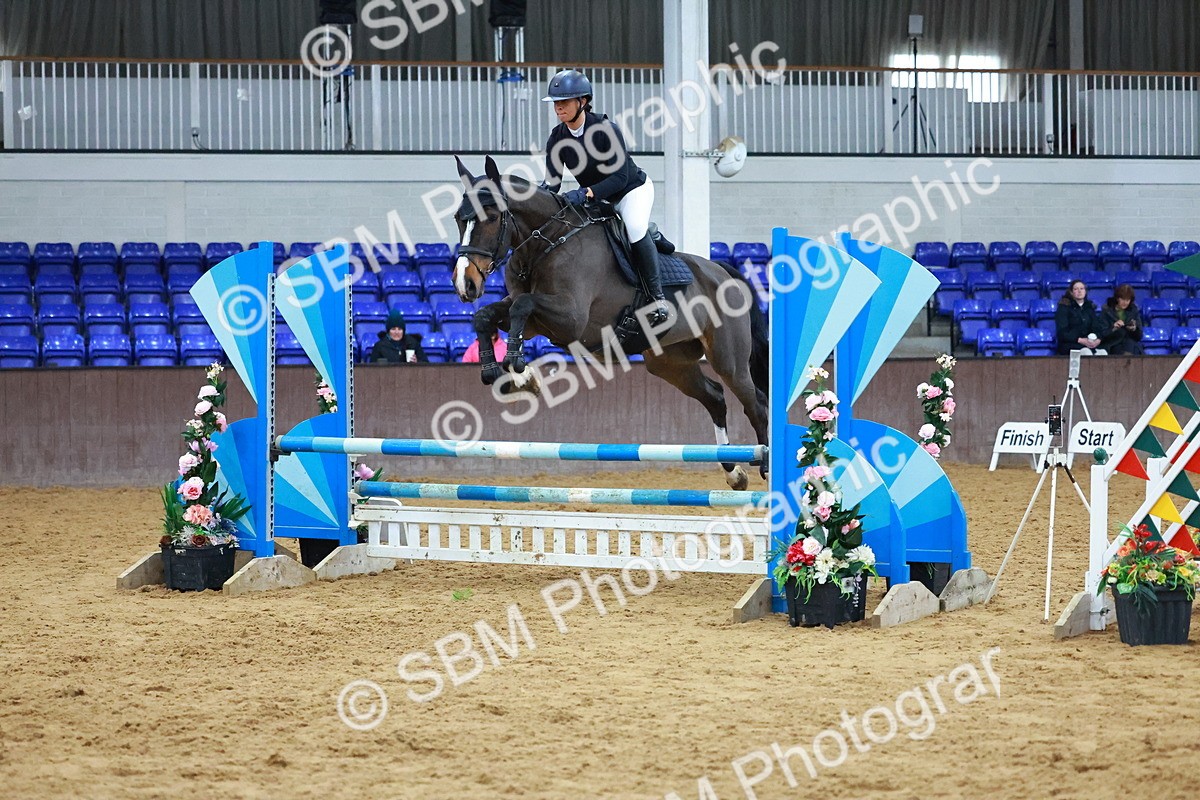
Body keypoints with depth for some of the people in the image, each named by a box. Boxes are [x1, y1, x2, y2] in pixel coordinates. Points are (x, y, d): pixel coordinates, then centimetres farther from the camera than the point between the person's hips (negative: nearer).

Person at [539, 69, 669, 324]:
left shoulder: (605, 130, -29)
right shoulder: (557, 138, -12)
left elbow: (619, 177, -32)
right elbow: (552, 182, -12)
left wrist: (584, 193, -45)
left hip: (633, 190, -7)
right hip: (597, 198, 7)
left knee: (635, 227, -33)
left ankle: (657, 295, -24)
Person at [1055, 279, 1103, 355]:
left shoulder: (1090, 307, 19)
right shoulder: (1064, 307, 3)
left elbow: (1096, 328, 11)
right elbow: (1062, 332, -6)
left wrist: (1098, 340, -12)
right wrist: (1080, 340, -18)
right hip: (1069, 345, -4)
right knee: (1086, 352, -36)